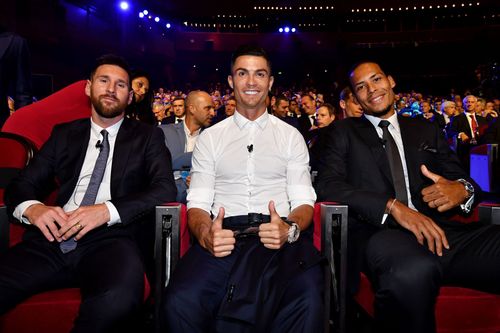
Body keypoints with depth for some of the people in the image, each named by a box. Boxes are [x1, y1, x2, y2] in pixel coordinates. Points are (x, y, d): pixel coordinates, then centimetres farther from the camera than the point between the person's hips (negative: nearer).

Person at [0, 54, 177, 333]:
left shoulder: (147, 136, 13)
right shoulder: (64, 134, 21)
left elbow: (165, 188, 0)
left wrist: (108, 210, -15)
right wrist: (31, 207, -8)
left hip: (112, 239, -2)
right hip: (54, 239, 3)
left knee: (118, 299, -36)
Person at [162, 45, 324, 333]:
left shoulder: (291, 136, 16)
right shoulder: (210, 138, 16)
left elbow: (303, 201, 8)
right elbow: (198, 203, 9)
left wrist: (289, 230, -16)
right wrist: (206, 234, -15)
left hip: (282, 238, 0)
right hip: (224, 235, 1)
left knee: (308, 303, -34)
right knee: (180, 304, -29)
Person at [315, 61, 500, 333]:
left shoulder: (426, 130, 25)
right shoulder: (345, 132, 16)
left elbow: (461, 178, 21)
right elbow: (327, 185, 0)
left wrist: (463, 189, -6)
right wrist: (392, 206, -14)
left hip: (439, 229, 3)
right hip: (379, 232, -2)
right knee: (413, 271, -38)